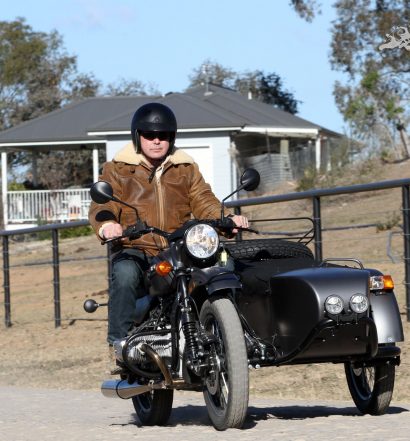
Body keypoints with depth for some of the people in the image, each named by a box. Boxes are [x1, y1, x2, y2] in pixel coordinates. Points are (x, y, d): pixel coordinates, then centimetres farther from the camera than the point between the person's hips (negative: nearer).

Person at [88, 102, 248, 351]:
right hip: (135, 250, -3)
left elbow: (203, 202, 8)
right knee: (125, 275, -36)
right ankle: (119, 340, -28)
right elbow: (102, 206, -5)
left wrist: (227, 219, -15)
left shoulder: (186, 169, 19)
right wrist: (106, 225, -30)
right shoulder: (118, 169, 9)